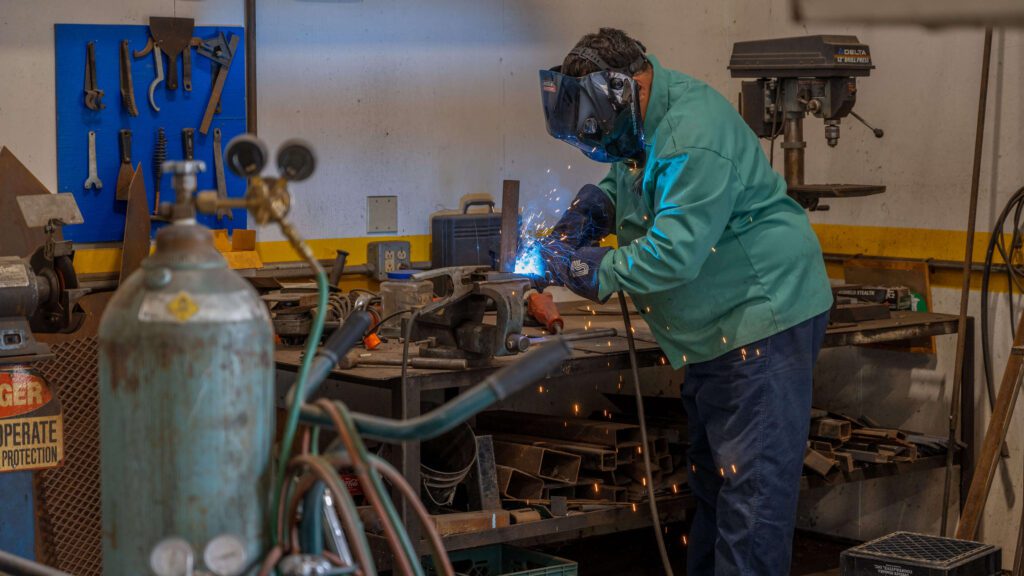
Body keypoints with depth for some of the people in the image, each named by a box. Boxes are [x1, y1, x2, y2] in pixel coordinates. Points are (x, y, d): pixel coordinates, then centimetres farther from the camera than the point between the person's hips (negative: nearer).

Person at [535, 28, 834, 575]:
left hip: (764, 314, -11)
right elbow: (621, 177, 26)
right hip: (720, 325, 11)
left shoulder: (693, 143, -26)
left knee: (753, 480, -10)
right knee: (710, 468, 19)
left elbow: (674, 255, -28)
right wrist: (587, 211, 5)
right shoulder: (647, 122, 6)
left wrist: (585, 267, -17)